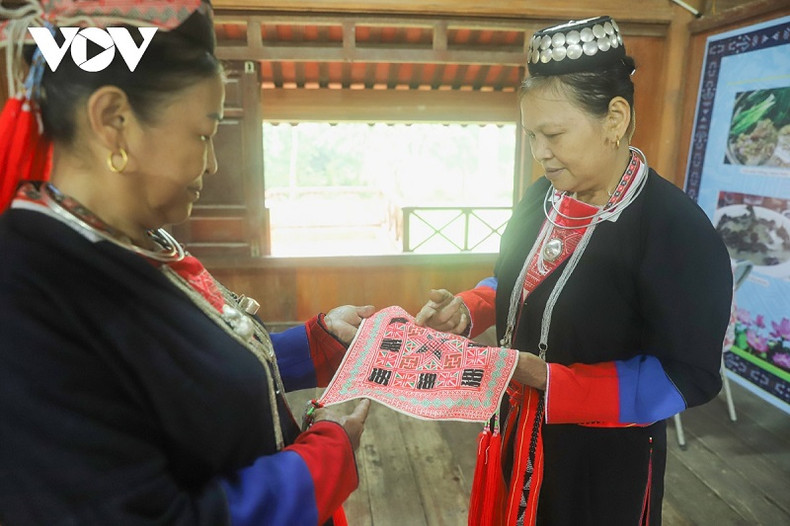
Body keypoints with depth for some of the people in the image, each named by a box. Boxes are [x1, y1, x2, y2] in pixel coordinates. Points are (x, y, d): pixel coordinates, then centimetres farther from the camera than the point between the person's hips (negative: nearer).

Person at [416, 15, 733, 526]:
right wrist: (467, 310, -9)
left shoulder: (677, 230, -23)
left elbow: (691, 375, -21)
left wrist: (551, 381, -29)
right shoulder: (542, 198, -2)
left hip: (605, 455, -6)